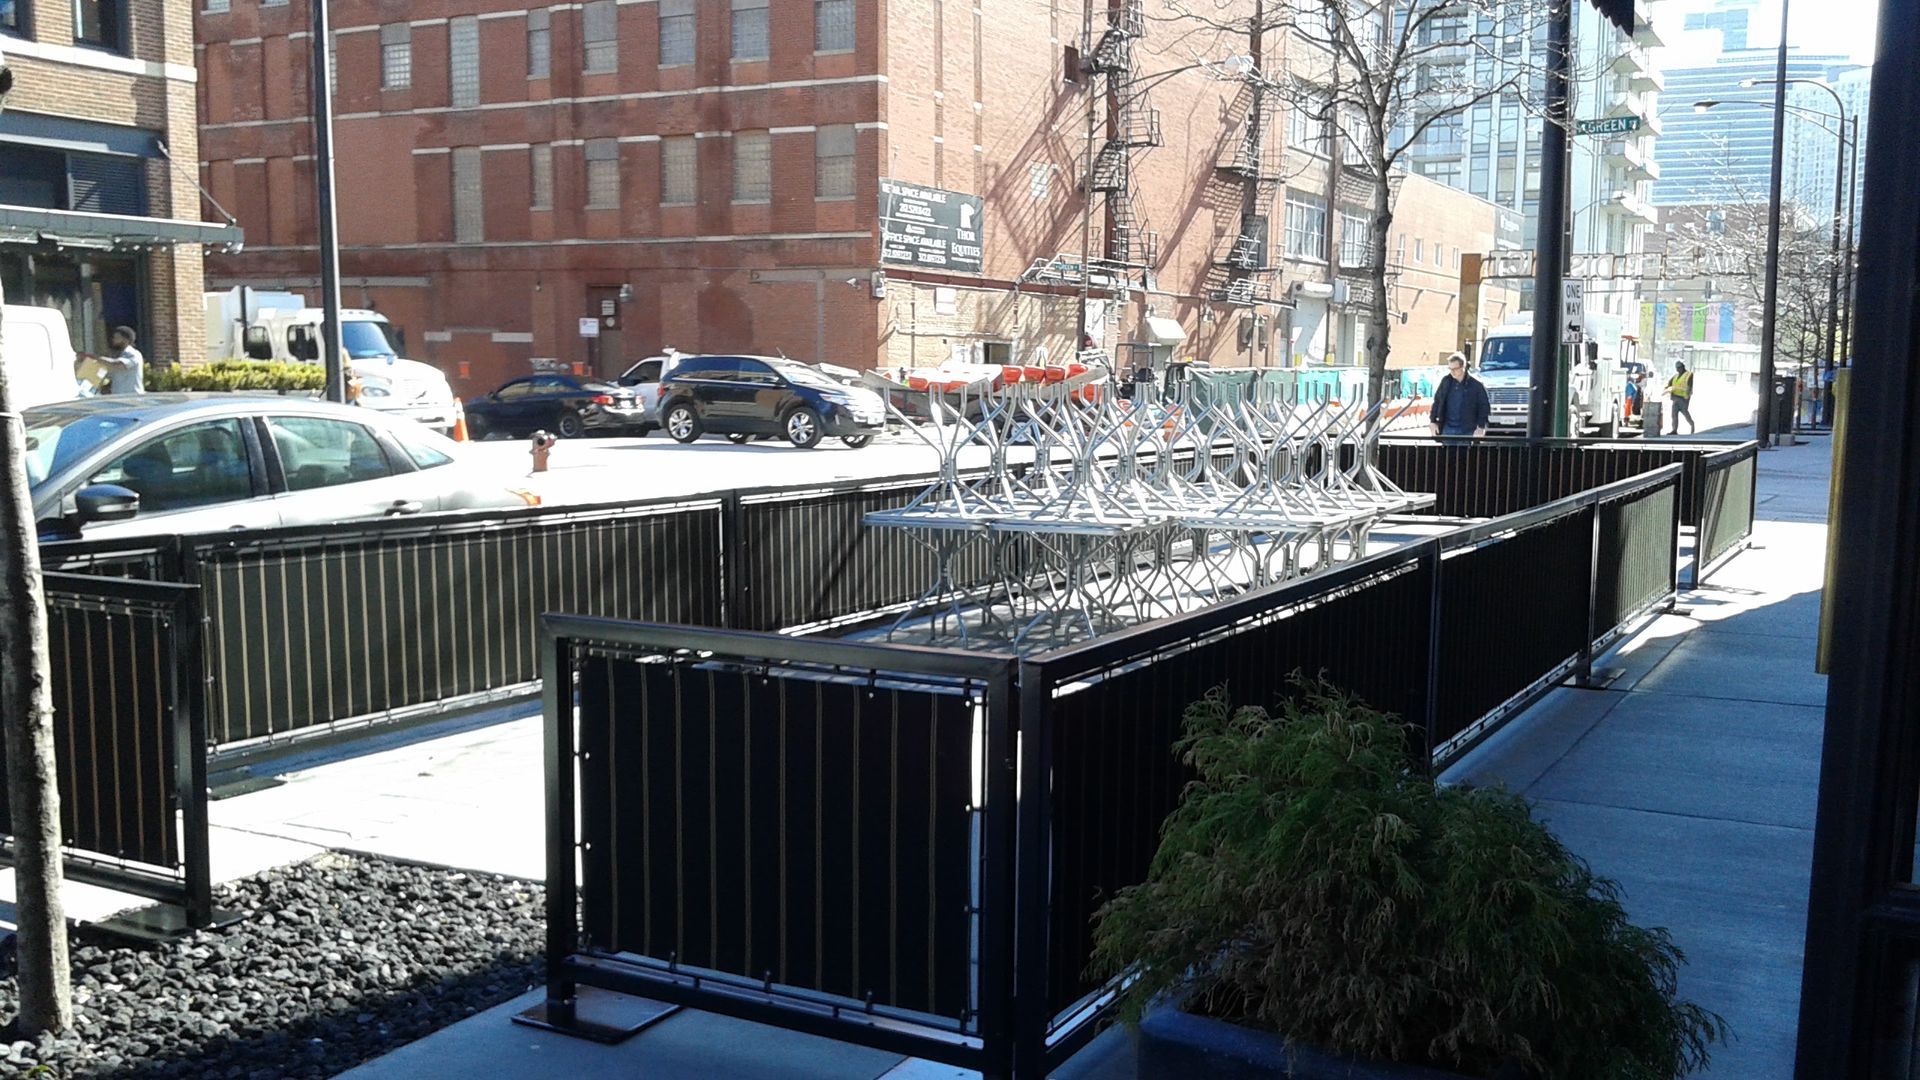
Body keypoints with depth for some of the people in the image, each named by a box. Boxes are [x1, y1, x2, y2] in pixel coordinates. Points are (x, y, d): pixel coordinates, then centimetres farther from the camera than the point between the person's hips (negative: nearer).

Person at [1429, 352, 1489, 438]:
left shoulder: (1476, 385, -5)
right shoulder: (1446, 381, 4)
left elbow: (1484, 407, 0)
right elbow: (1437, 401, 13)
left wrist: (1481, 427, -8)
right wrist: (1433, 421, 8)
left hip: (1467, 431, -3)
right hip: (1448, 429, 3)